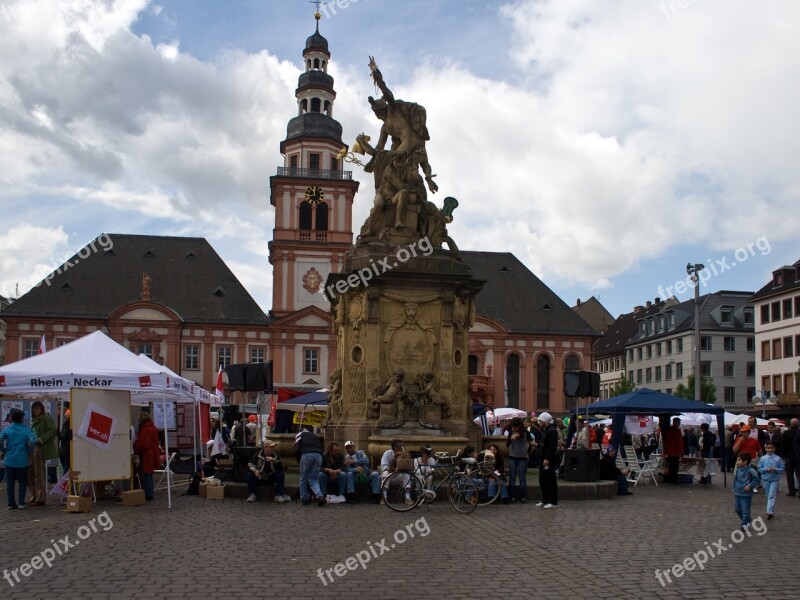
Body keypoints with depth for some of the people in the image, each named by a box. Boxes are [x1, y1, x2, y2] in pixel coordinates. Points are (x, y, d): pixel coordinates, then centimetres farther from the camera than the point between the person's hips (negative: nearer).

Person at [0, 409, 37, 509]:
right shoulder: (26, 429, -7)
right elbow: (32, 442, -19)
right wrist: (29, 451, 0)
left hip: (9, 460, 2)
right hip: (22, 460, -2)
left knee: (10, 482, 10)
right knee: (23, 482, 10)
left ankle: (11, 503, 12)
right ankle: (21, 503, 6)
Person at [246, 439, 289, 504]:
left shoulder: (275, 456, 1)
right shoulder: (257, 455, -5)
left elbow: (281, 468, -10)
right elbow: (250, 465, -14)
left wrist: (274, 461, -27)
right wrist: (255, 471, -35)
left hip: (270, 479, 2)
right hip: (259, 478, -2)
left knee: (281, 474, -21)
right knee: (250, 475, -29)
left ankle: (278, 496, -22)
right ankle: (251, 495, -18)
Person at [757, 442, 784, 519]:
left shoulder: (778, 458, -3)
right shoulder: (762, 458, 0)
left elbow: (782, 468, -1)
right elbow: (759, 469, 1)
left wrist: (775, 469, -18)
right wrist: (766, 469, -16)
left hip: (775, 479, -3)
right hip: (765, 479, 3)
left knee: (771, 496, -12)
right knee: (768, 496, 12)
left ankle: (769, 512, -19)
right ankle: (772, 512, 27)